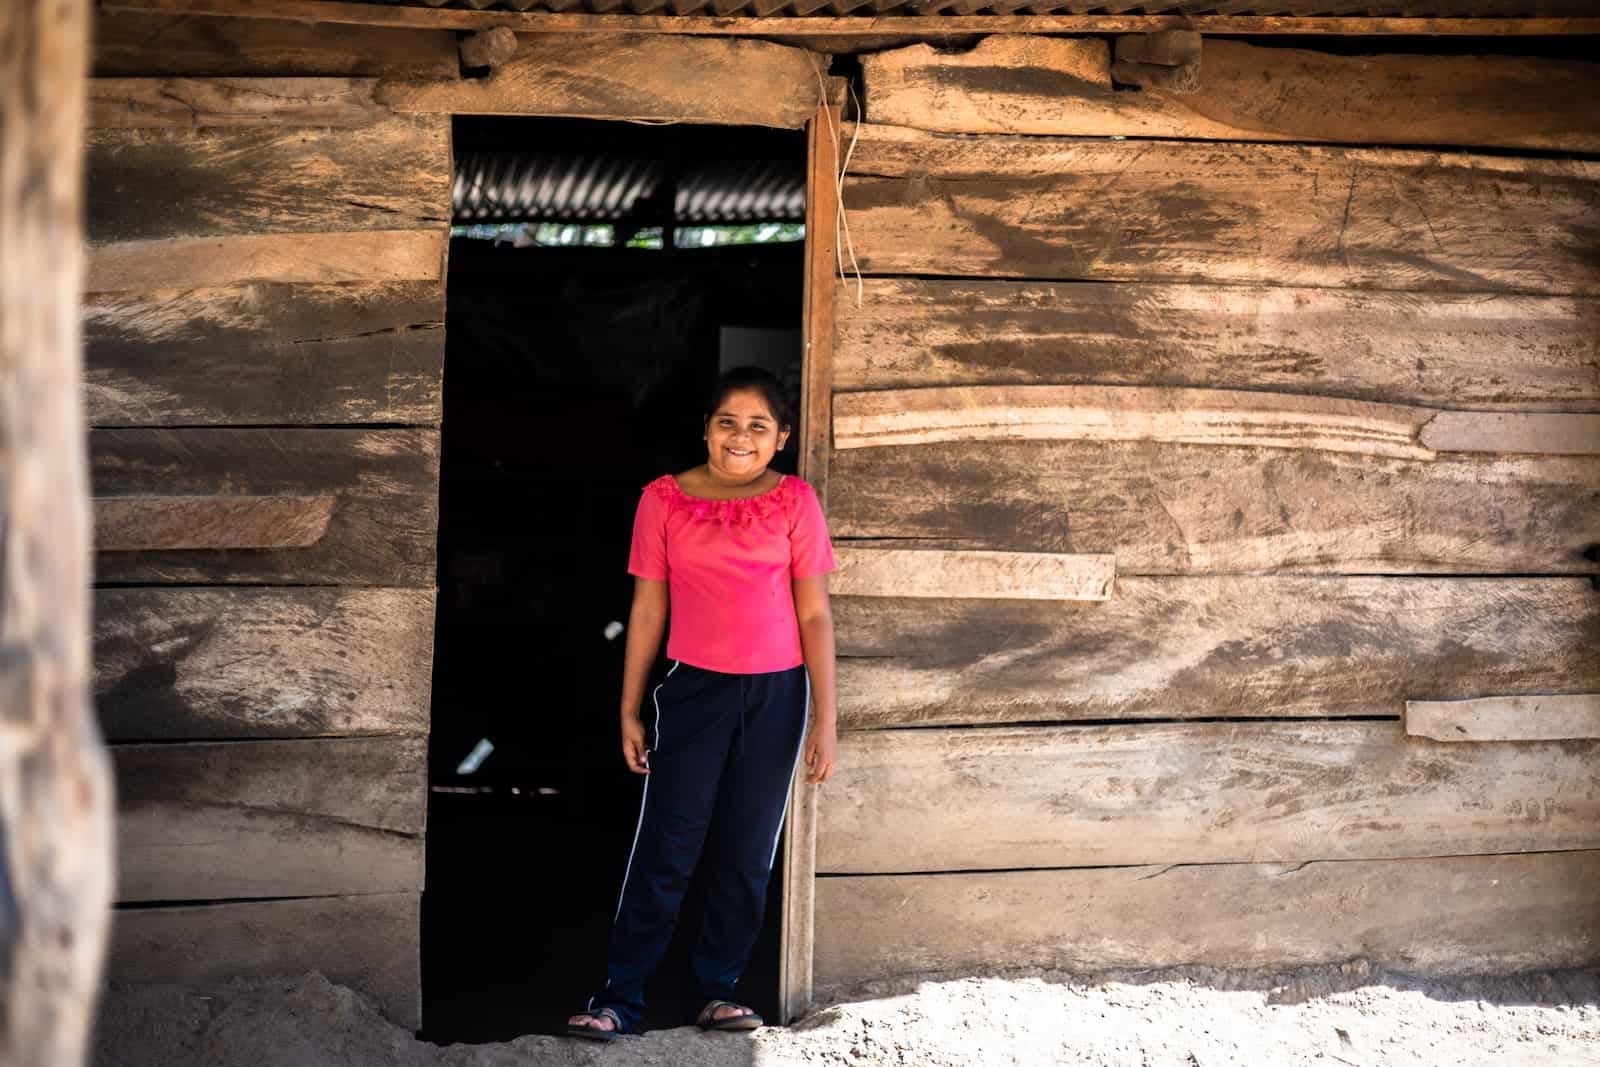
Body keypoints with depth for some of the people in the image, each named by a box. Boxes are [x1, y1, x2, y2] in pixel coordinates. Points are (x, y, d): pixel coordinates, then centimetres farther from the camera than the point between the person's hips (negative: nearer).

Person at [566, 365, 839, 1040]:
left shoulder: (795, 503, -1)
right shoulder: (664, 499, -1)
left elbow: (815, 615, 0)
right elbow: (648, 610, 4)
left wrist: (826, 721, -4)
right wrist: (630, 711, 4)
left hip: (775, 695, 1)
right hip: (693, 689, -1)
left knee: (747, 854, 8)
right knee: (664, 847, -3)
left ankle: (717, 991, 21)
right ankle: (620, 998, 5)